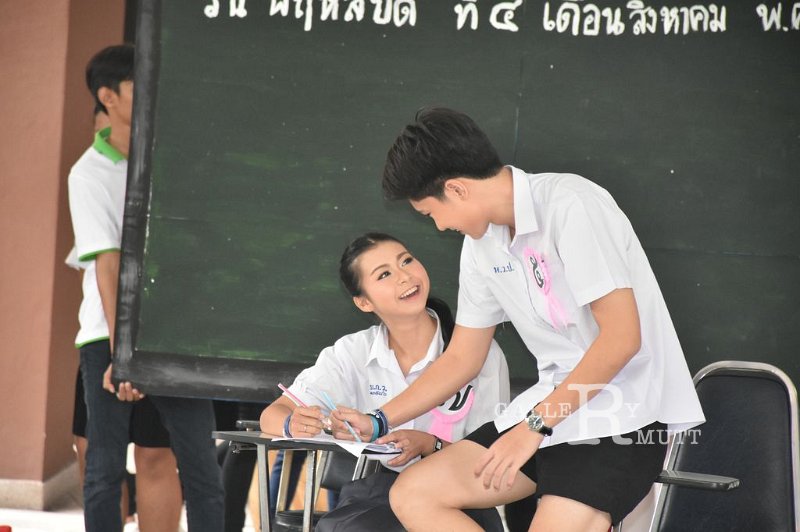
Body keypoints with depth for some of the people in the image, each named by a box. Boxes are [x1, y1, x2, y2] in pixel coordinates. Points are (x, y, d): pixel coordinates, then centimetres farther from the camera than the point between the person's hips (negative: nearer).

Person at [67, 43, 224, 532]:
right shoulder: (90, 174, -6)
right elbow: (108, 265, -12)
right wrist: (120, 354, -15)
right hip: (110, 334, -3)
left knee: (202, 467, -2)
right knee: (106, 470, 1)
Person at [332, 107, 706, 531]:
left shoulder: (569, 205, -16)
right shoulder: (482, 246, 10)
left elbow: (621, 336, -20)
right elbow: (461, 358, 21)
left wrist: (534, 426, -18)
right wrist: (377, 423, 13)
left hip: (625, 414, -8)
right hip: (554, 407, 9)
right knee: (412, 494, -2)